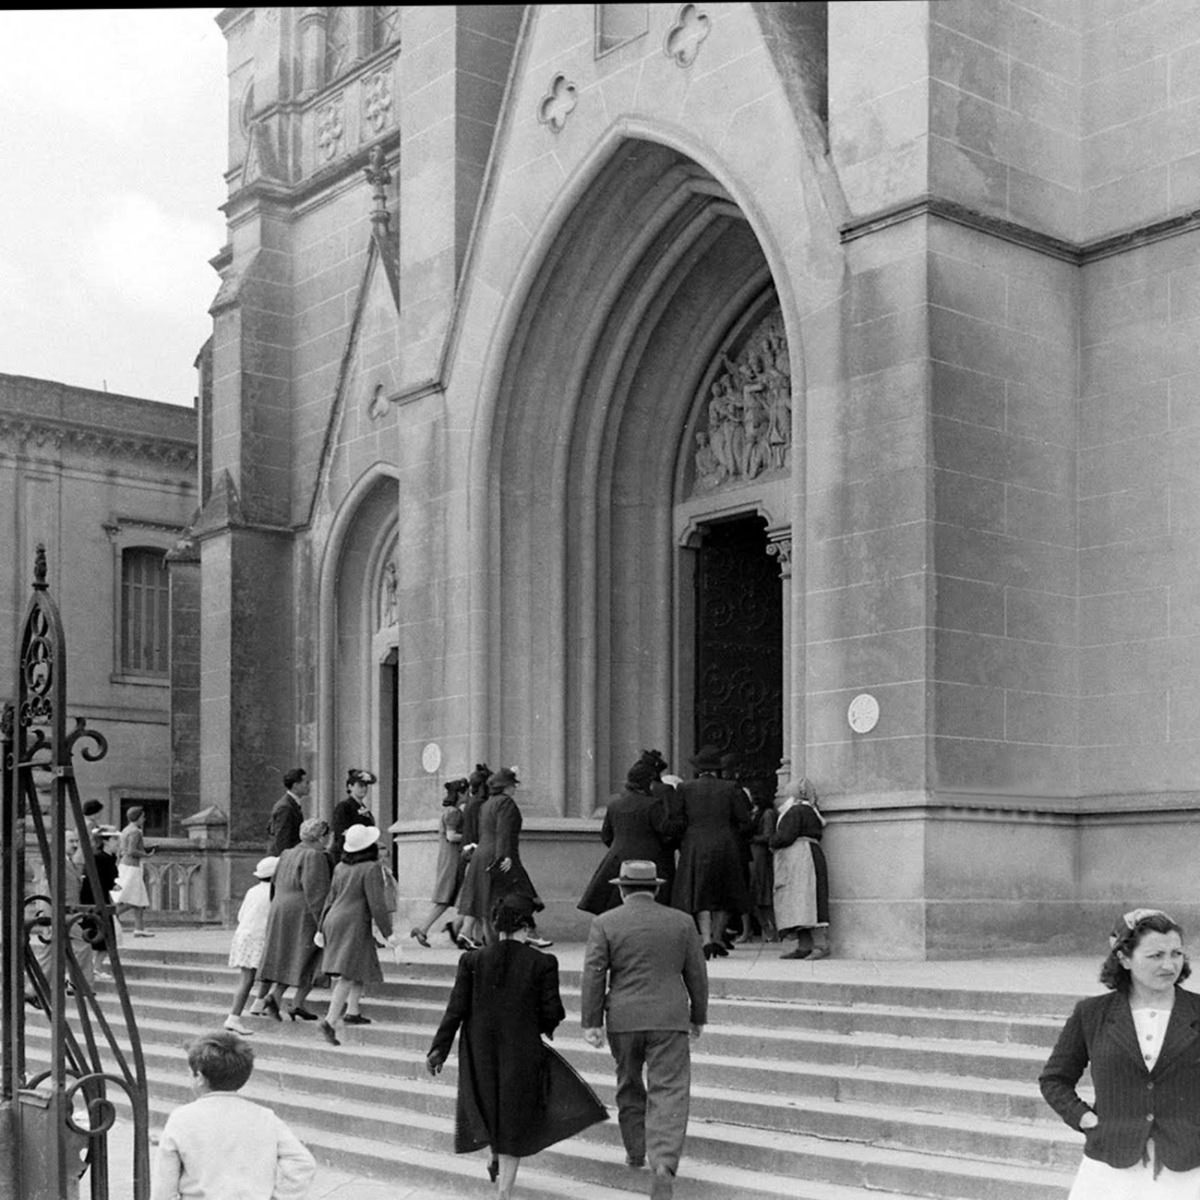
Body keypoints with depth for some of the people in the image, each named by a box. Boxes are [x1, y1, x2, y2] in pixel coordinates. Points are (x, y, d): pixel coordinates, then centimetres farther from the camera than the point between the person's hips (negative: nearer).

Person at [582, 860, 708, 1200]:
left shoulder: (605, 923, -1)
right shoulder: (682, 922, 4)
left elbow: (593, 974, -5)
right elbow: (697, 974, 7)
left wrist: (591, 1023, -2)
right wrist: (698, 1017, 17)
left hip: (623, 1019, 1)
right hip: (670, 1019, -1)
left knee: (629, 1085, 21)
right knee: (669, 1093, -4)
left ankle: (636, 1151, 33)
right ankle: (664, 1162, -22)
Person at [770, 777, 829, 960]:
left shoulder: (795, 811, -9)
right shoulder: (810, 811, 22)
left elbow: (786, 837, -17)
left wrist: (773, 841, 4)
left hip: (801, 860, -11)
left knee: (806, 901, -15)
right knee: (802, 903, 7)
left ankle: (821, 945, -20)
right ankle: (804, 946, 5)